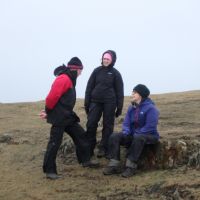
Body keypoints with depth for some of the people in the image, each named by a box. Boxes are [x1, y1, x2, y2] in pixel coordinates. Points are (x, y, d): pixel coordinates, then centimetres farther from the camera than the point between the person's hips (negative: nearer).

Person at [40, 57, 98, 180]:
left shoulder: (69, 80, 15)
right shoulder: (63, 79, -18)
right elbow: (52, 97, -24)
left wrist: (48, 112, 11)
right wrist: (48, 112, -10)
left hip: (68, 116, 10)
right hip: (59, 118, -10)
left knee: (80, 134, 14)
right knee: (55, 143, -5)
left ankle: (85, 160, 25)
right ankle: (49, 171, 0)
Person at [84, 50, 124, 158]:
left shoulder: (115, 73, 2)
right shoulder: (97, 71, 6)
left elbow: (119, 91, 3)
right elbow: (89, 87, 7)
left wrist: (119, 107, -2)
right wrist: (87, 103, 2)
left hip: (109, 103, -1)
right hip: (95, 101, 2)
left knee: (108, 126, 2)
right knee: (91, 124, -4)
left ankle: (103, 149, 9)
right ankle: (89, 148, 5)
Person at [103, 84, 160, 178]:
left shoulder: (151, 108, -14)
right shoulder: (131, 108, 9)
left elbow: (150, 127, -22)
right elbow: (126, 123, 9)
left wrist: (136, 134, -23)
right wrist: (126, 132, -13)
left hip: (149, 136, -7)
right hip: (133, 135, 7)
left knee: (138, 139, -41)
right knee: (114, 137, -14)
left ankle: (131, 166, -36)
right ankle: (114, 165, -22)